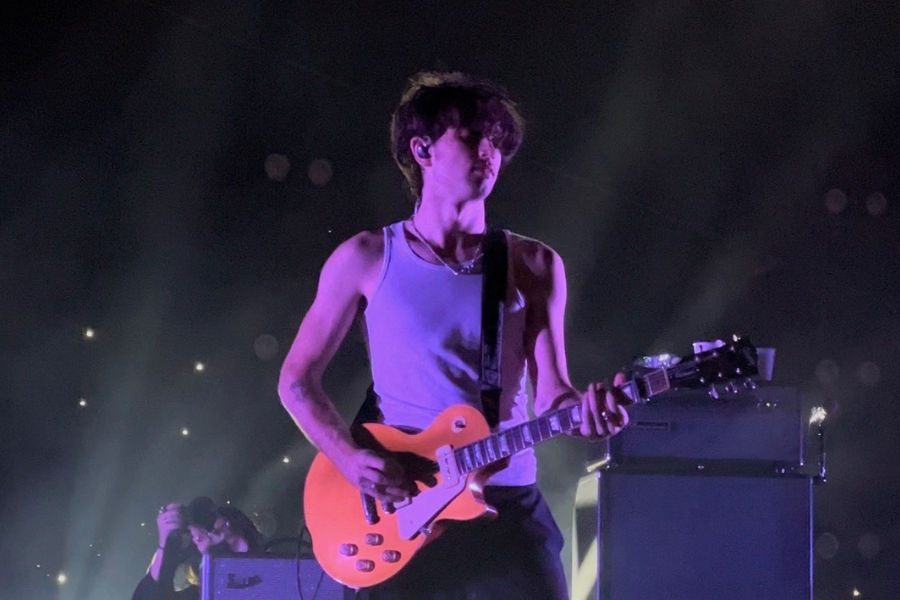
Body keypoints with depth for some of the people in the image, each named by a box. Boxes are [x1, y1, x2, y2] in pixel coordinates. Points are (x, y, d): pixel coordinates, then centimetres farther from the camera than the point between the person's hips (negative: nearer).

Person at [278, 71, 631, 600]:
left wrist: (585, 409, -20)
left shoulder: (534, 266, 7)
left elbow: (549, 392, 3)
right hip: (400, 512, -1)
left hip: (510, 506, 1)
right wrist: (351, 459, -10)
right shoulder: (367, 259, 3)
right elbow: (297, 380, 6)